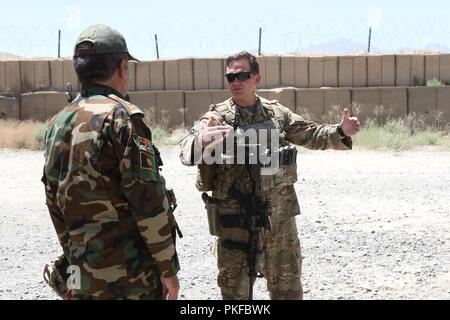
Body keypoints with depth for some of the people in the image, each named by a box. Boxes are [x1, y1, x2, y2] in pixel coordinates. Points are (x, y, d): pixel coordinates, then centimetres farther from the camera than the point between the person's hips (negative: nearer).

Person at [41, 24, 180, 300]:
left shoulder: (57, 125, 9)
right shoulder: (120, 116, -13)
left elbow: (55, 205, 15)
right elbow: (149, 201, -16)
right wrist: (168, 267, -9)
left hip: (84, 278, 7)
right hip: (132, 274, -7)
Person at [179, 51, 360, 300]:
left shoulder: (278, 113, 5)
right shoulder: (216, 117, -8)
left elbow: (310, 134, 13)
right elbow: (186, 148, -23)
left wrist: (341, 132, -6)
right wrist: (201, 142, -47)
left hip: (279, 216, 3)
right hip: (235, 219, -3)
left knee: (287, 283, 17)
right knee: (234, 287, 8)